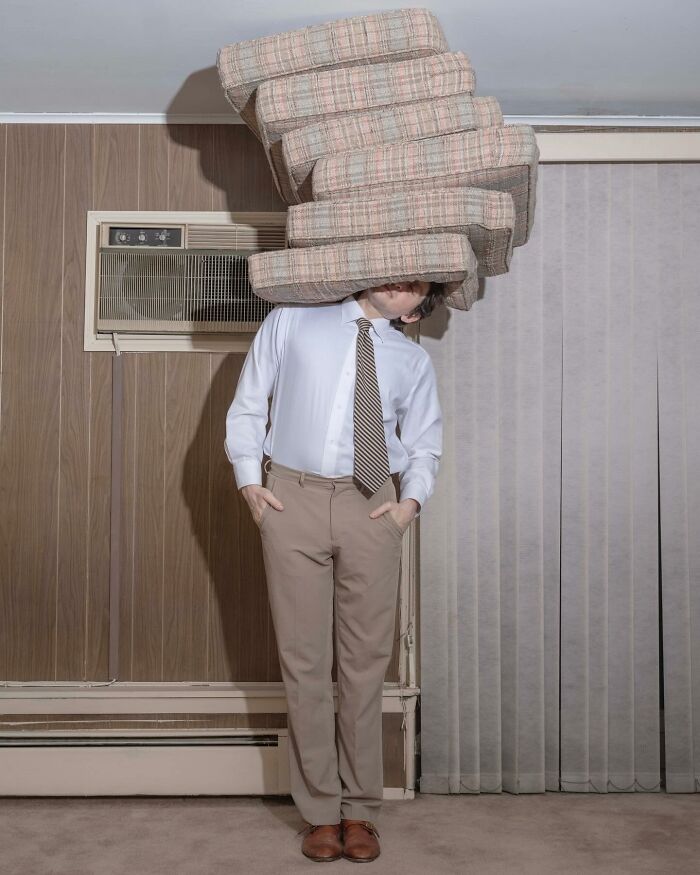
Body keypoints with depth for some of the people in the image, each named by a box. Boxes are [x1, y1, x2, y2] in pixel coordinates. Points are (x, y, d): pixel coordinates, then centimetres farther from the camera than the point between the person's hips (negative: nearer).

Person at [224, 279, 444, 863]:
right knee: (304, 659, 3)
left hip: (370, 506, 1)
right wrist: (249, 480, -1)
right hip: (292, 498, -1)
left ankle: (360, 810, 17)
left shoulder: (413, 360, 12)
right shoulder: (292, 319, 8)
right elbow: (247, 405, 9)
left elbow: (424, 444, 17)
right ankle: (319, 810, 15)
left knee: (366, 660, 4)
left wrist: (412, 498, -1)